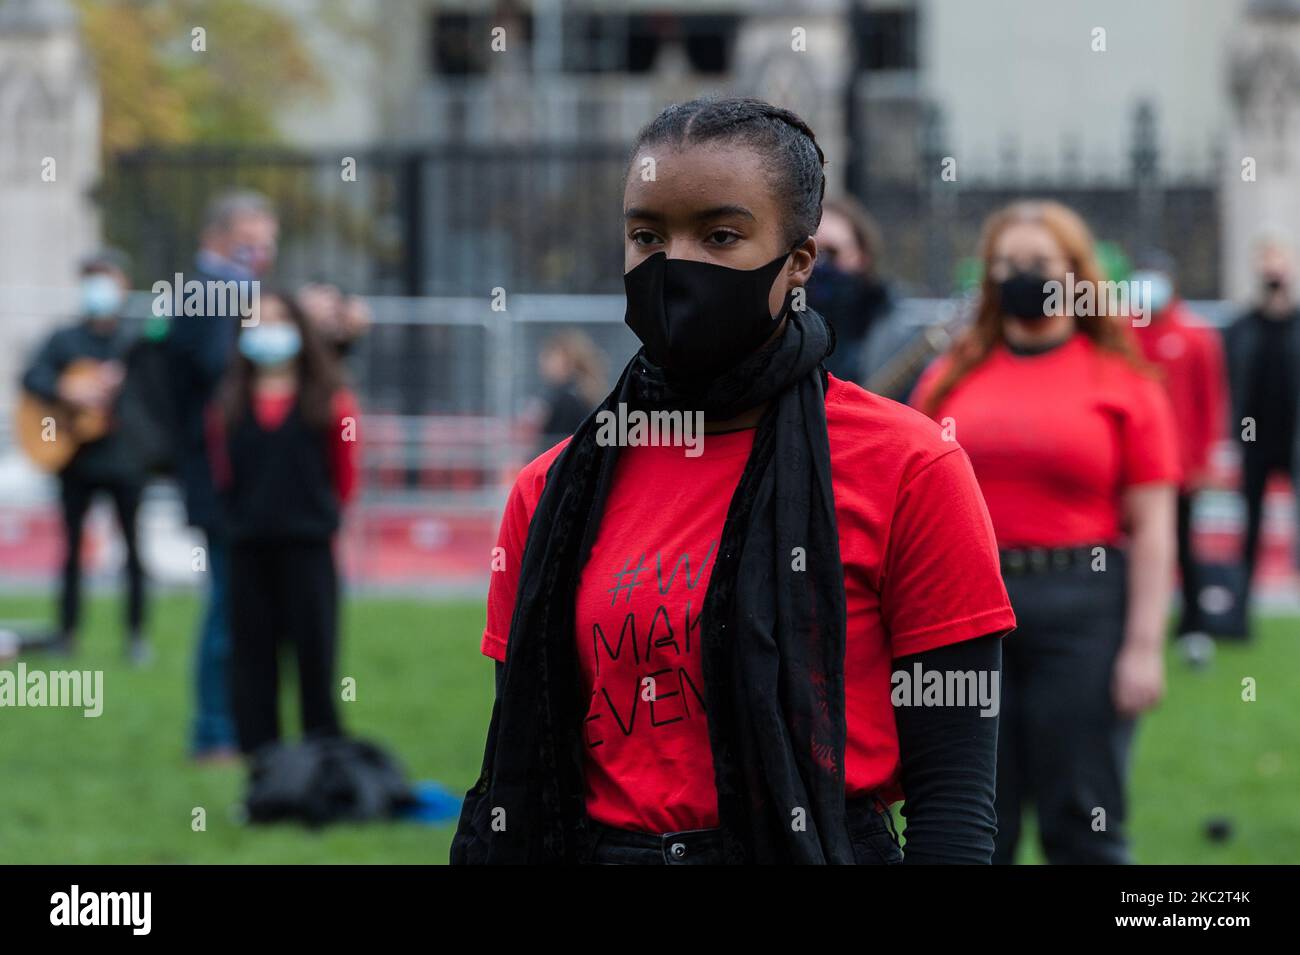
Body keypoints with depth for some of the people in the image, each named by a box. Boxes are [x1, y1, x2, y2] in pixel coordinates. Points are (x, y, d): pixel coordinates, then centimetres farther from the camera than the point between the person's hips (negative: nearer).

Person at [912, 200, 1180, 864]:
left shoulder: (1124, 384, 2)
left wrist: (1143, 646, -8)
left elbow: (1151, 527, -1)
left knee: (1084, 827, 1)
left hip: (1081, 609, -3)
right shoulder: (950, 378, 10)